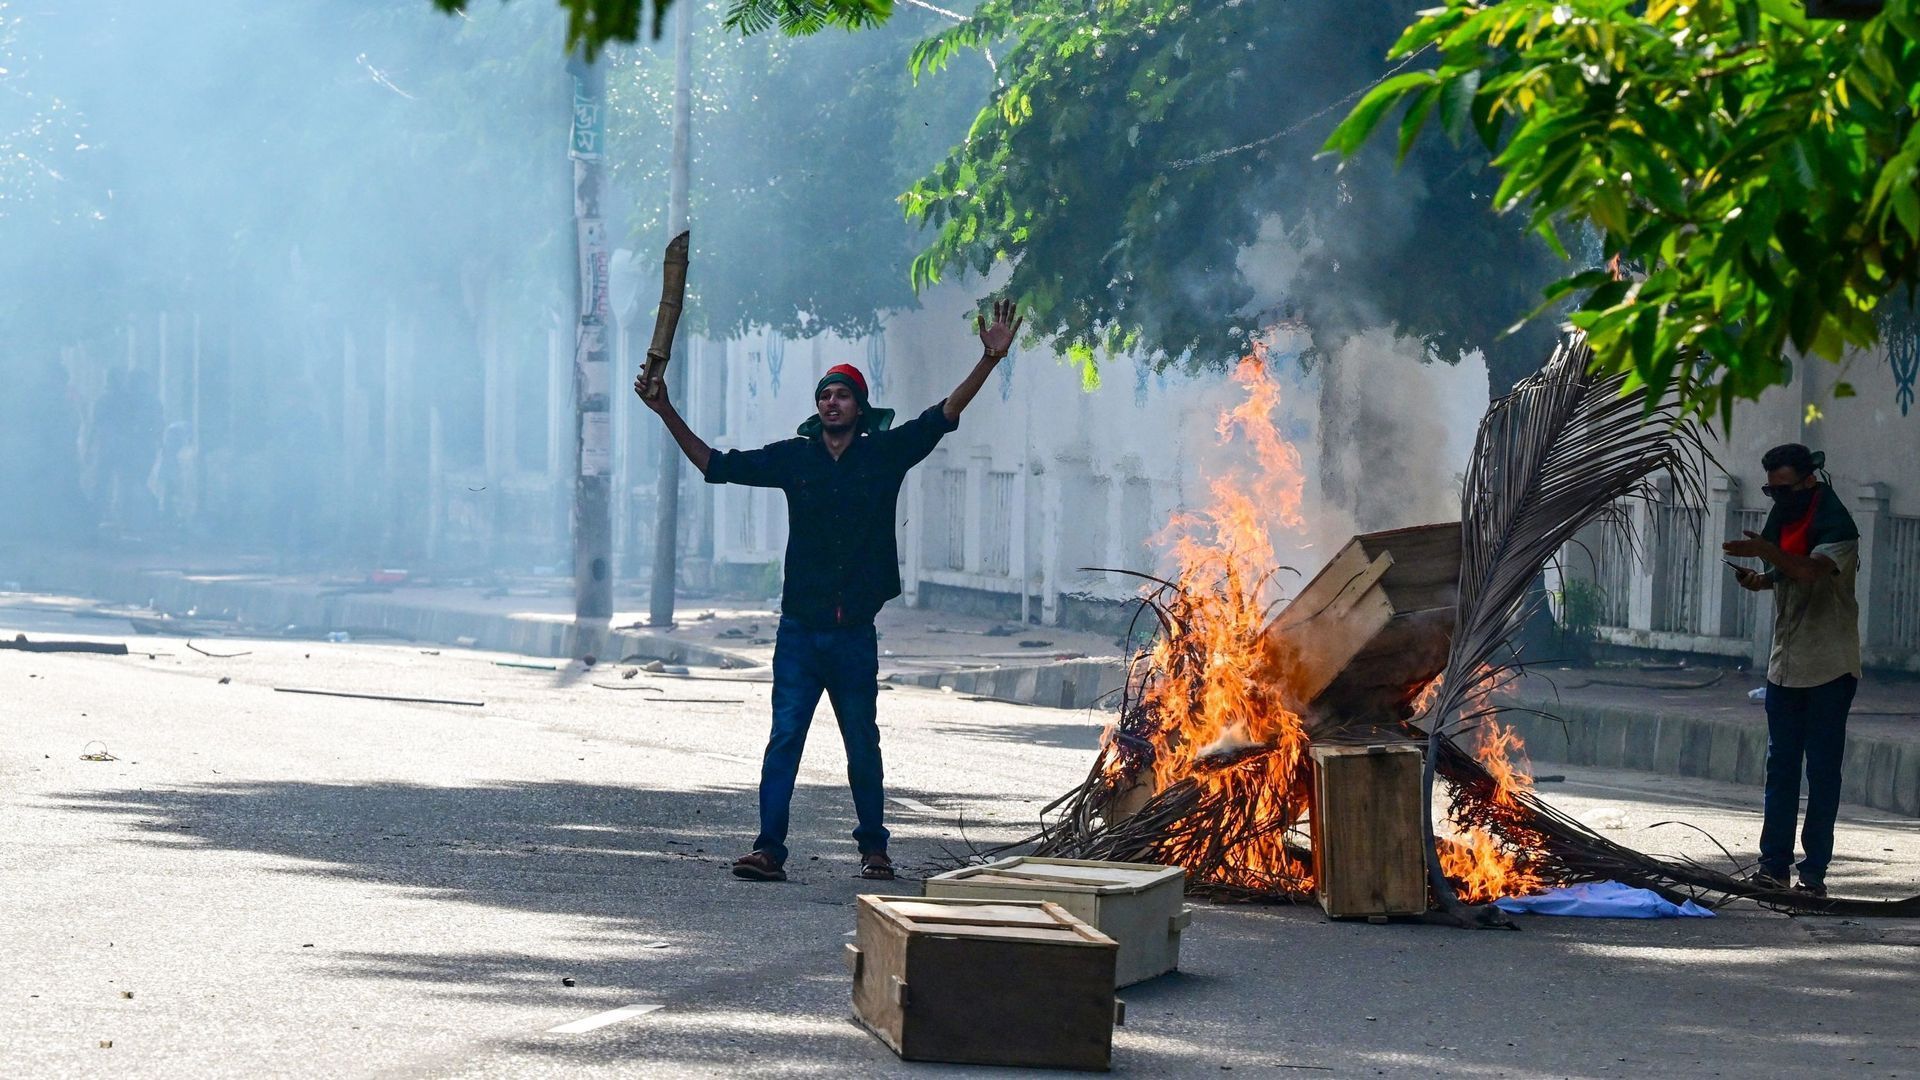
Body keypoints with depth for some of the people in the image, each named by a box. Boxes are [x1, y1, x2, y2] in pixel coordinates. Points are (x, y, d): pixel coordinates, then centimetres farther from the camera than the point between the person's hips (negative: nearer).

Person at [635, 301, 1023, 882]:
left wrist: (989, 361, -10)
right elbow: (717, 465, 11)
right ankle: (768, 848, -10)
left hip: (854, 632, -1)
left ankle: (873, 845, 21)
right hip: (800, 630, 1)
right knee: (784, 736, -7)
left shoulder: (886, 454, 3)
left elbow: (944, 416, 0)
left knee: (862, 745, 7)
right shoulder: (795, 458, 7)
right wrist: (667, 414, 5)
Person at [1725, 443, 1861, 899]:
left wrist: (1765, 551, -47)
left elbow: (1810, 571, -34)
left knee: (1822, 767, -4)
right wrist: (1759, 580, 2)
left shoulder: (1836, 526, -15)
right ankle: (1774, 863, 7)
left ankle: (1814, 869, -1)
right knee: (1780, 764, 5)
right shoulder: (1784, 516, 10)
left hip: (1830, 668, -7)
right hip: (1786, 664, 7)